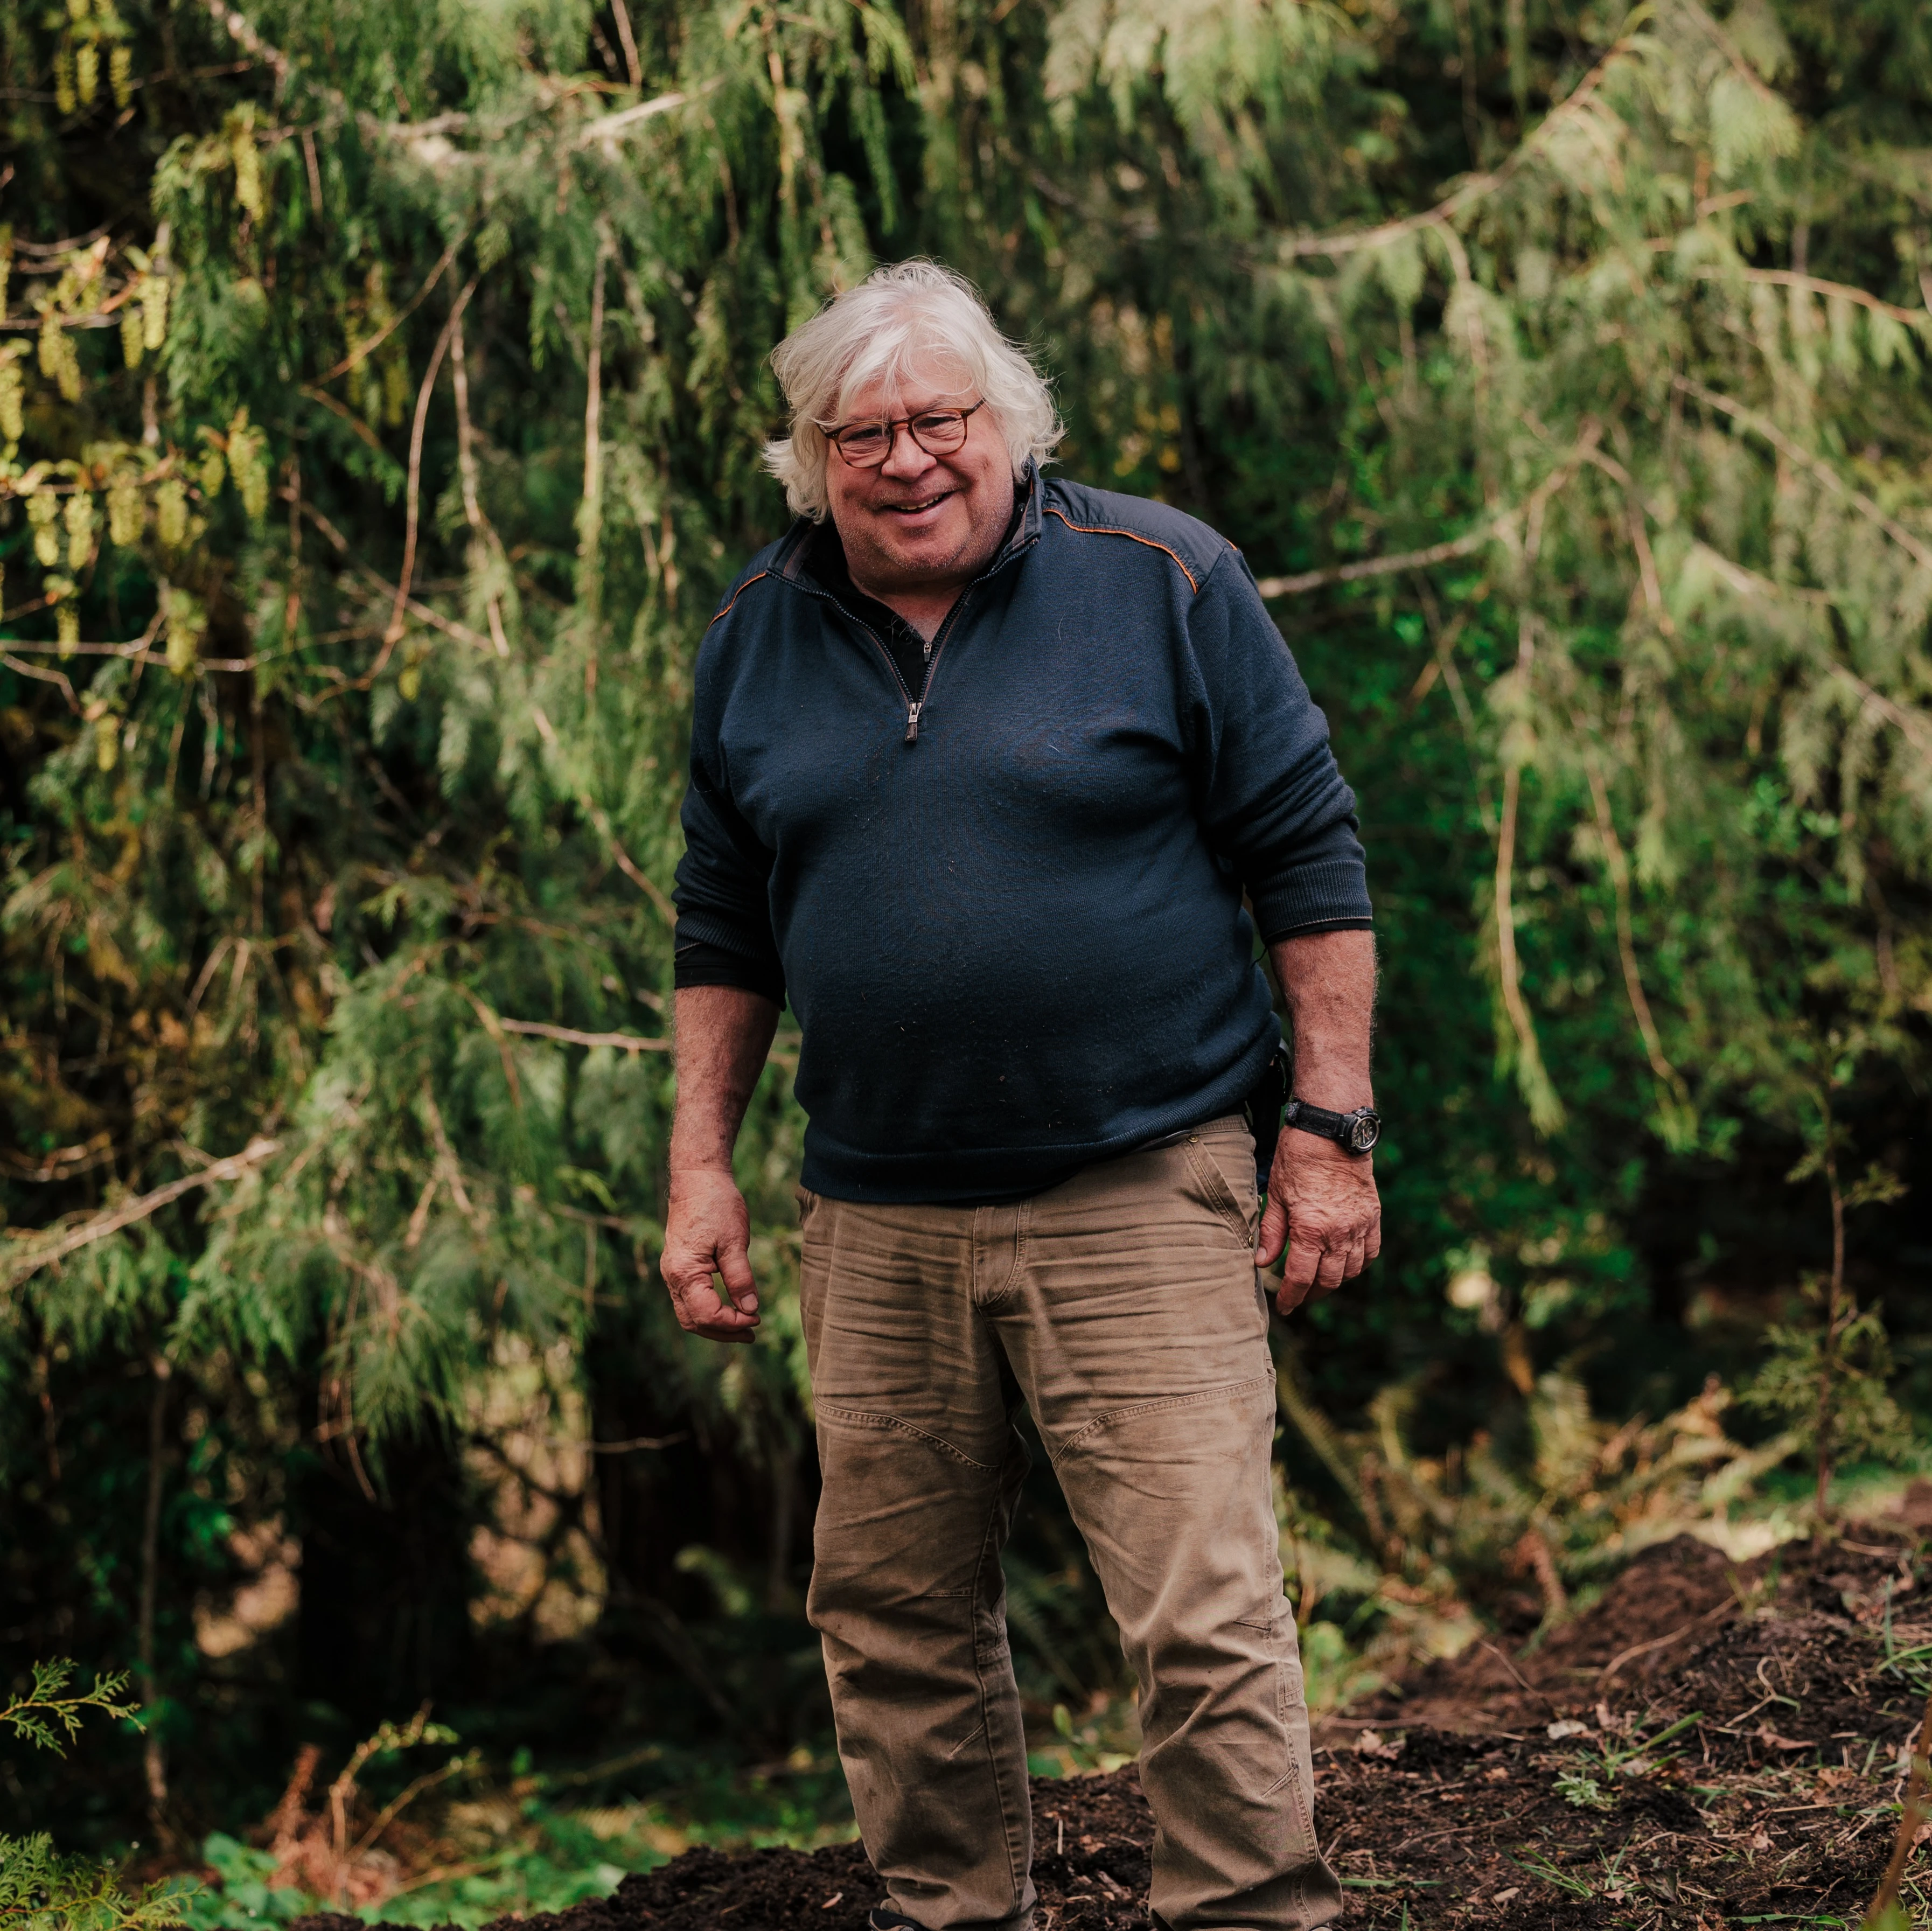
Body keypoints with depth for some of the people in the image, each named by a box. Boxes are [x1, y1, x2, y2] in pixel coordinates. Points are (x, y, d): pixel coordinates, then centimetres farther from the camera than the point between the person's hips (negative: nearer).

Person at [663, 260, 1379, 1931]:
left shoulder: (1162, 584, -3)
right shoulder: (759, 638, 9)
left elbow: (1310, 857, -1)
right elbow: (725, 932, 17)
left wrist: (1332, 1127, -5)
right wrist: (702, 1166, 10)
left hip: (1141, 1196, -4)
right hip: (878, 1223, 4)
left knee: (1205, 1614, -9)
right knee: (893, 1618, 12)